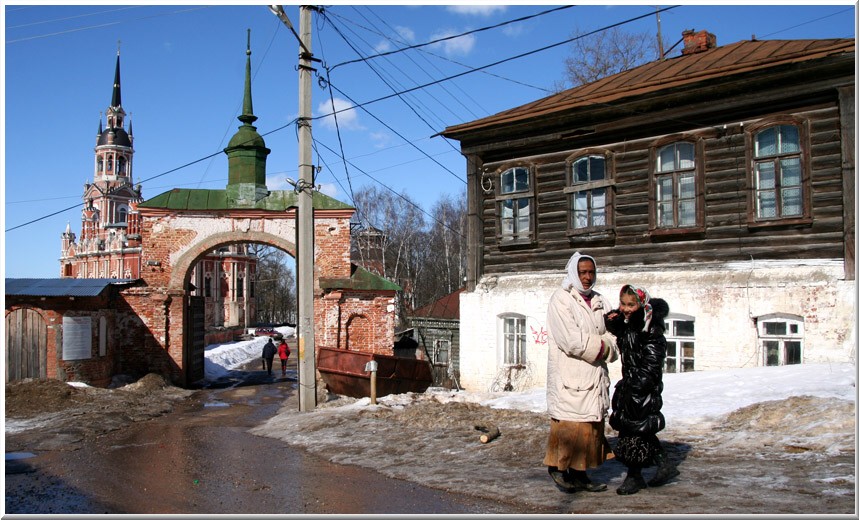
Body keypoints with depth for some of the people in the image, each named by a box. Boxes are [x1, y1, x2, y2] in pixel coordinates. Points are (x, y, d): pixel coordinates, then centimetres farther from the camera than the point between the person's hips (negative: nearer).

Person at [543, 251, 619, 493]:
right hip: (569, 376, -7)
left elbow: (612, 338, 11)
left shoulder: (599, 302, 16)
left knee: (593, 425, 9)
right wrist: (602, 347, -7)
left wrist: (602, 348, -10)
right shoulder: (560, 300, -7)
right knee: (569, 424, -5)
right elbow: (572, 341, -17)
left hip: (595, 376, 7)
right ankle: (557, 467, 13)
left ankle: (579, 473, 18)